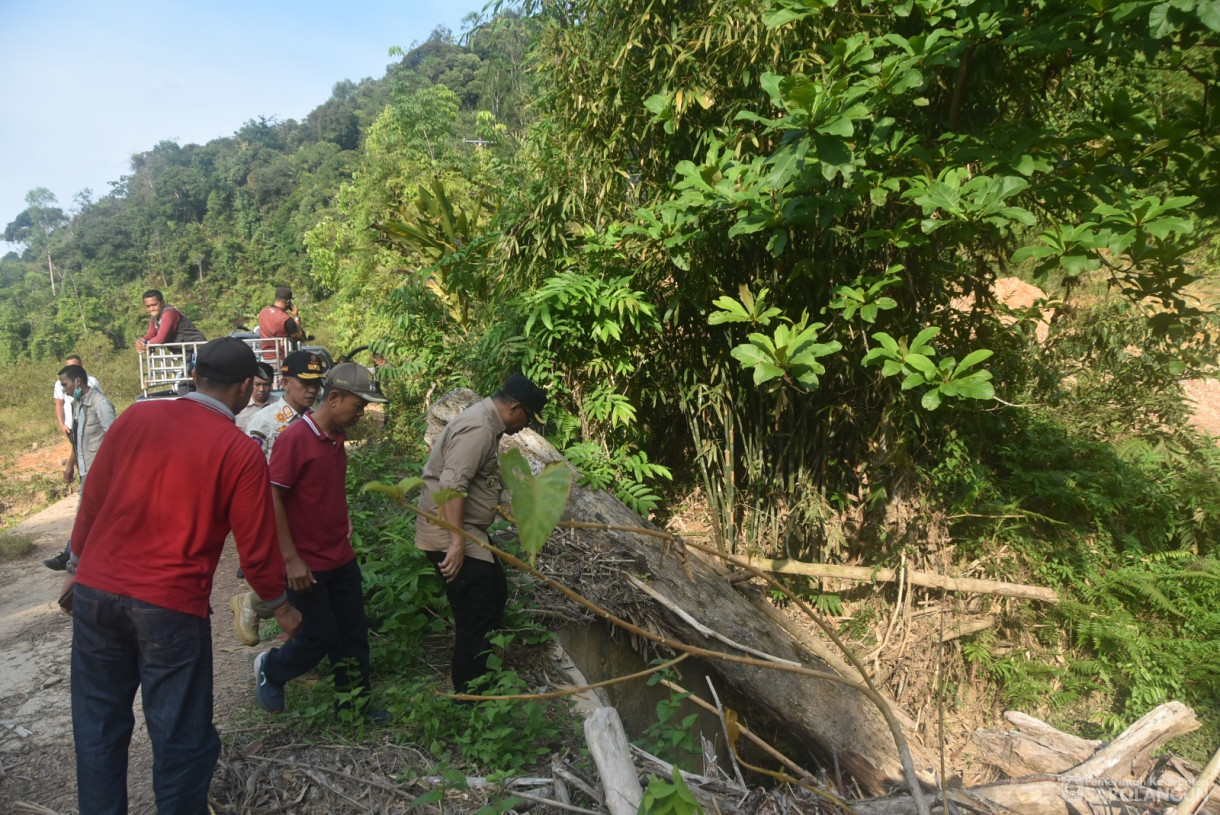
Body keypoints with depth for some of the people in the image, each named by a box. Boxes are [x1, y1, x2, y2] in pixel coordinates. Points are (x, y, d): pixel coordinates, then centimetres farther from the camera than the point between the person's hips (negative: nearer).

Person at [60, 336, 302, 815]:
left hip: (95, 591, 5)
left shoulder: (136, 417, 0)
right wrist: (281, 605, 9)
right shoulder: (240, 453, -11)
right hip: (170, 606, -4)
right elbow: (256, 548, -7)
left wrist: (77, 567, 22)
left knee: (98, 726, 19)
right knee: (180, 737, 11)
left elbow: (92, 499, 8)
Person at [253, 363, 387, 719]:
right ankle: (269, 669, 32)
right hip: (307, 565, -7)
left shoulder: (338, 437, 7)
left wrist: (344, 520, 10)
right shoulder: (294, 438, -18)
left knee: (354, 633, 12)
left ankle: (355, 701, 27)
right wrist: (291, 559, -19)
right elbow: (272, 498, -19)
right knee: (321, 638, 4)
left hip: (342, 558, 8)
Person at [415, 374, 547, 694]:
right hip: (450, 536, -11)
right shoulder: (477, 428, -21)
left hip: (466, 531, 11)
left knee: (495, 593, 21)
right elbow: (451, 485, -30)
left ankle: (482, 674, 35)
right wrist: (457, 542, -32)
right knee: (477, 616, -5)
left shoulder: (486, 421, 13)